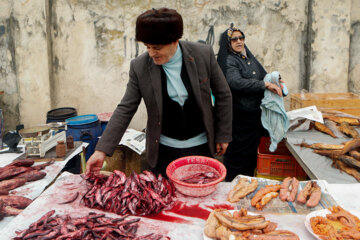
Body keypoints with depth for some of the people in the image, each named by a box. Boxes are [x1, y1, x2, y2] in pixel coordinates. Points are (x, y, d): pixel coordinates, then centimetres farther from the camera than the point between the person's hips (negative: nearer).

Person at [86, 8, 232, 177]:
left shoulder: (204, 55, -11)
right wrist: (101, 151, -12)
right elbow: (125, 110, -7)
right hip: (163, 151, 0)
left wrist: (223, 135, 1)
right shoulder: (139, 66, -10)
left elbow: (223, 95, 0)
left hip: (201, 146, 0)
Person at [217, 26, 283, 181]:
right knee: (239, 152, 2)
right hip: (240, 116, -8)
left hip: (255, 114, 8)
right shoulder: (229, 61, -11)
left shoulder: (248, 57, 14)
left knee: (252, 151, 16)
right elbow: (235, 82, -29)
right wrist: (265, 85, -27)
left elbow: (263, 75, 20)